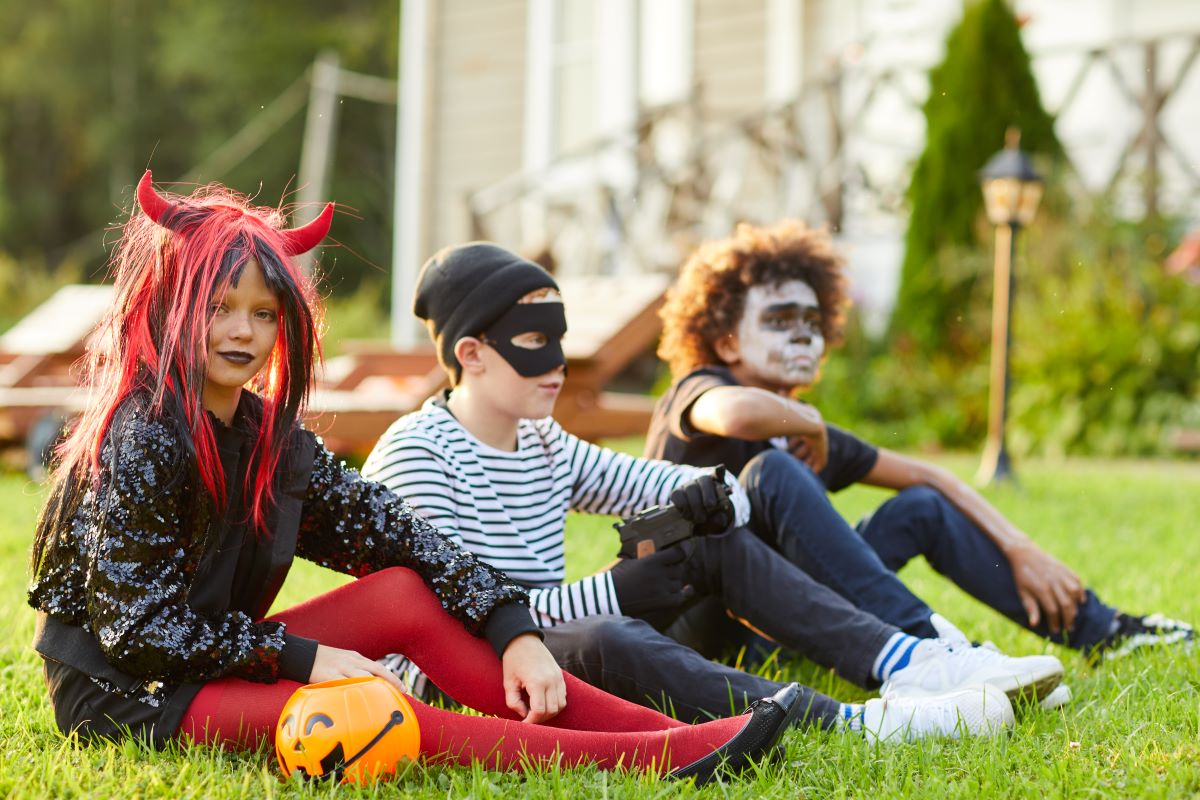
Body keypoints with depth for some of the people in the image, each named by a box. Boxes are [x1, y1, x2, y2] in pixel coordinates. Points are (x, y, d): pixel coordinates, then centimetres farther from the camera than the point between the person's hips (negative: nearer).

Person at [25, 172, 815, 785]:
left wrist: (514, 629, -12)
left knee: (405, 592, -10)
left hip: (217, 659, 8)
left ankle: (662, 729, -19)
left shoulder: (268, 432, 5)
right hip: (123, 691, -8)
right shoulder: (143, 441, -18)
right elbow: (140, 628, -20)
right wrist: (300, 655, -20)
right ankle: (654, 756, -32)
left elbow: (395, 529, -1)